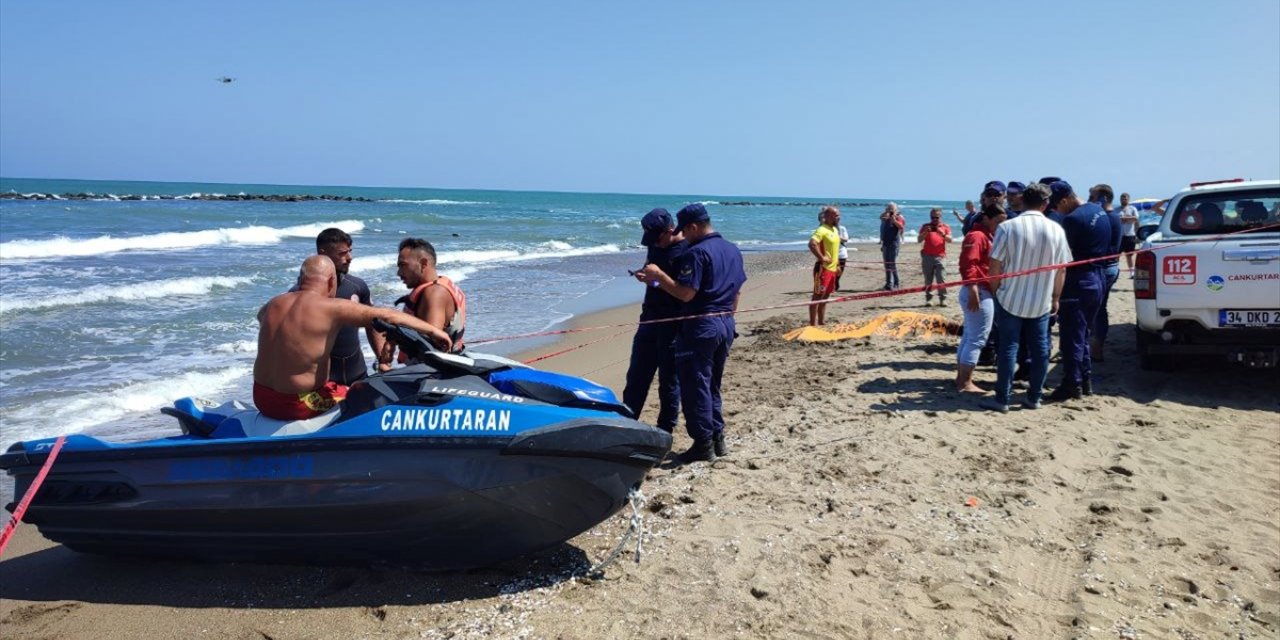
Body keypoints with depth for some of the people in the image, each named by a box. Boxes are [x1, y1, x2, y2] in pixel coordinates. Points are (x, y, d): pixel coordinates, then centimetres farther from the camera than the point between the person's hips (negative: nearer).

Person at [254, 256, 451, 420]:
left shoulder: (274, 304, 3)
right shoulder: (331, 308, -17)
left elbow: (260, 315, 28)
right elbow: (387, 316, -18)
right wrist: (432, 330, -13)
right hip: (296, 405, -7)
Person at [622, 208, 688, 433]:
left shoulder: (688, 250, -16)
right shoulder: (655, 244, 8)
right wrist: (643, 273, 7)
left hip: (673, 323, -7)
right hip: (650, 317, 7)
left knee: (669, 378, 5)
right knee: (637, 374, 14)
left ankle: (666, 429, 18)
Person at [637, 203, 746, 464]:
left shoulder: (697, 252, -16)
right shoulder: (733, 250, 11)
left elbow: (685, 293, -22)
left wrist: (658, 275, -14)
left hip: (700, 326, -9)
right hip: (726, 325, 9)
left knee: (695, 385, 0)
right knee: (712, 384, 18)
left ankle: (703, 444, 3)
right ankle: (717, 438, 21)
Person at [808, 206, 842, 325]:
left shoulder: (835, 229, 15)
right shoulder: (822, 230, -15)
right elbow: (812, 244, -31)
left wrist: (837, 265, 19)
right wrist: (822, 258, -25)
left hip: (832, 268, 9)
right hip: (823, 268, -9)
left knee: (825, 297, 14)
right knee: (818, 296, -5)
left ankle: (821, 323, 23)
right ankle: (813, 324, -2)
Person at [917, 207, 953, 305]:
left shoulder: (945, 227, 10)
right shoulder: (926, 226, 11)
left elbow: (950, 239, -1)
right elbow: (919, 239, 4)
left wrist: (943, 234, -21)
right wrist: (925, 232, -14)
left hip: (940, 256, -1)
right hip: (927, 256, 1)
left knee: (941, 279, -6)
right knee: (928, 280, 0)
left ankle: (943, 299, -5)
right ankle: (928, 299, 1)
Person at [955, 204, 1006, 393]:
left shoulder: (987, 236, 19)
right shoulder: (977, 236, -14)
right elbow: (967, 265, -24)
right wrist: (973, 292, -28)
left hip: (983, 292, 11)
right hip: (979, 293, -11)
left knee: (969, 337, 13)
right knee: (977, 339, -8)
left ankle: (961, 379, 20)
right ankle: (965, 383, -4)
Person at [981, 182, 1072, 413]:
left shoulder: (1008, 227, -10)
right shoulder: (1056, 230, -2)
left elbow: (995, 266, -9)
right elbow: (1060, 269, 4)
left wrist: (995, 291, 5)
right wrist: (1055, 298, 15)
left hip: (1011, 299, -2)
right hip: (1041, 302, 2)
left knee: (1008, 348, 3)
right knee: (1039, 349, 11)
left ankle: (1002, 399, 5)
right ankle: (1034, 398, 18)